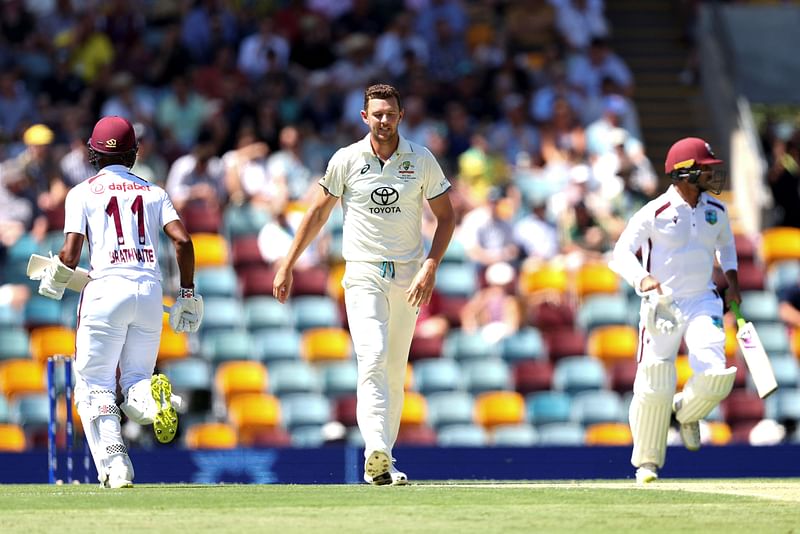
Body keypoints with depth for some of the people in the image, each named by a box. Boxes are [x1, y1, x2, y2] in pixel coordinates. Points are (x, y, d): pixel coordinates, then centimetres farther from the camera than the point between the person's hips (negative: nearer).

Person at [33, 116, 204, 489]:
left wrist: (54, 282, 18)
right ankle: (153, 395, -24)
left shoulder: (83, 193, 7)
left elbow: (70, 254, -3)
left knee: (93, 387, 3)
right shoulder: (153, 193, 15)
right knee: (135, 379, 14)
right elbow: (182, 240, 2)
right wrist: (188, 293, 10)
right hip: (150, 290, 3)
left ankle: (114, 465, -15)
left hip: (106, 289, -3)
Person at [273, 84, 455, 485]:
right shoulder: (346, 160, 0)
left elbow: (445, 216, 6)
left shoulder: (422, 160, 2)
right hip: (363, 275, -2)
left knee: (395, 372, 5)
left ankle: (382, 463, 13)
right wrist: (287, 266, 6)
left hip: (408, 278, 2)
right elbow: (318, 213, 8)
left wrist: (430, 267, -7)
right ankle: (376, 454, -33)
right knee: (373, 358, -20)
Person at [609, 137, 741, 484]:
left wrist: (732, 280, 11)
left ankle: (687, 412, 18)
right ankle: (647, 462, 13)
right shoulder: (655, 213, -11)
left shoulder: (716, 211, 6)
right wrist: (642, 277, -33)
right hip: (661, 306, -4)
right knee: (653, 390, -7)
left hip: (702, 303, 4)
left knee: (715, 375, -18)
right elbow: (622, 252, -14)